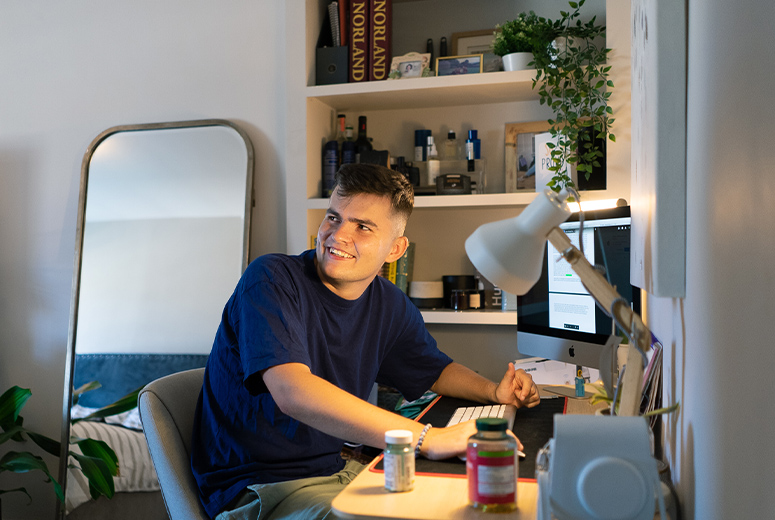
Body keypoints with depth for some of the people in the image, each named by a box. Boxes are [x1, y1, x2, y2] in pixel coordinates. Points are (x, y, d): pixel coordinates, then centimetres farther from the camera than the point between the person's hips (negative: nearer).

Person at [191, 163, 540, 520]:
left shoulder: (388, 304, 3)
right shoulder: (270, 280, -18)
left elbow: (435, 369, 21)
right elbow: (293, 392, -34)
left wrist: (494, 392, -1)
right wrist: (428, 439, -36)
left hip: (337, 469, 7)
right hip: (254, 487, -7)